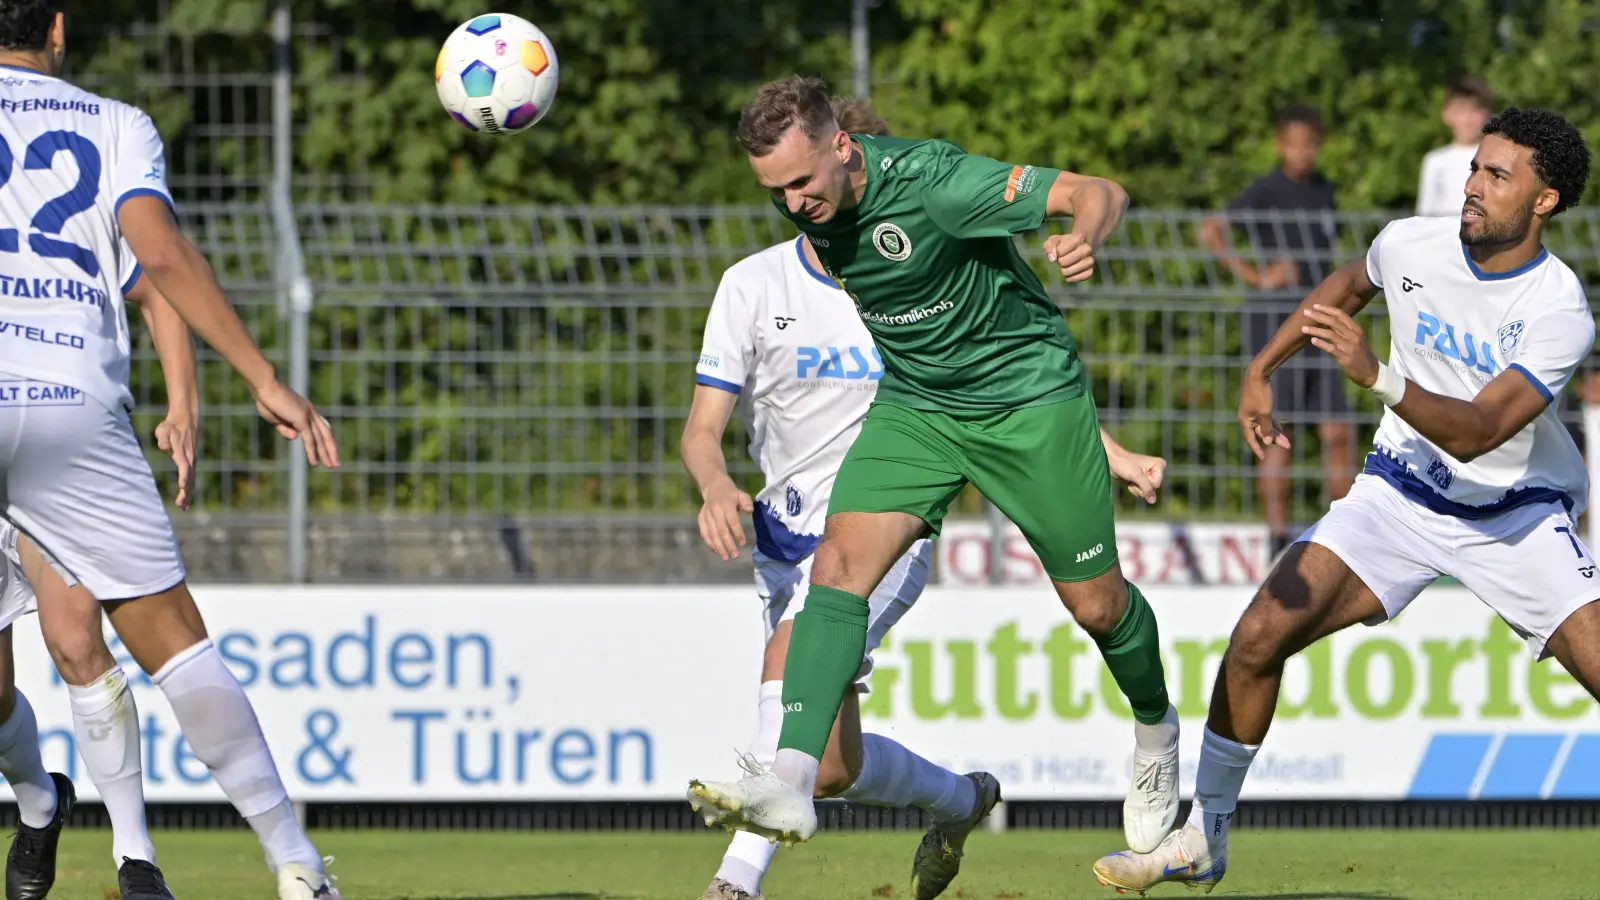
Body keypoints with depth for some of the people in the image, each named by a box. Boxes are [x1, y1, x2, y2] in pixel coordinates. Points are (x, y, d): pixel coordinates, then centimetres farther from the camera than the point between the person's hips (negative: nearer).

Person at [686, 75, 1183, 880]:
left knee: (1096, 605, 6)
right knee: (838, 567, -17)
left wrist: (1086, 233, -49)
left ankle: (1155, 732, 38)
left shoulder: (929, 182, -29)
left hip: (1028, 397, -5)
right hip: (915, 407, 5)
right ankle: (790, 783, -28)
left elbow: (1099, 193, -29)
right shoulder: (807, 201, -10)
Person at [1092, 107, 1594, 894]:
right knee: (1259, 637, -10)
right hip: (1401, 492, 4)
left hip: (1516, 514, -4)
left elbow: (1477, 431, -35)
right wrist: (1261, 370, 12)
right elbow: (1348, 285, 16)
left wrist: (1377, 376, -47)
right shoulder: (1411, 245, -10)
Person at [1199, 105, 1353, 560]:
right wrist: (1254, 275, -17)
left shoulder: (1323, 188, 13)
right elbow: (1211, 231, -16)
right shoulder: (1265, 191, -8)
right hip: (1272, 317, -6)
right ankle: (1278, 536, -1)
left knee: (1338, 431, 2)